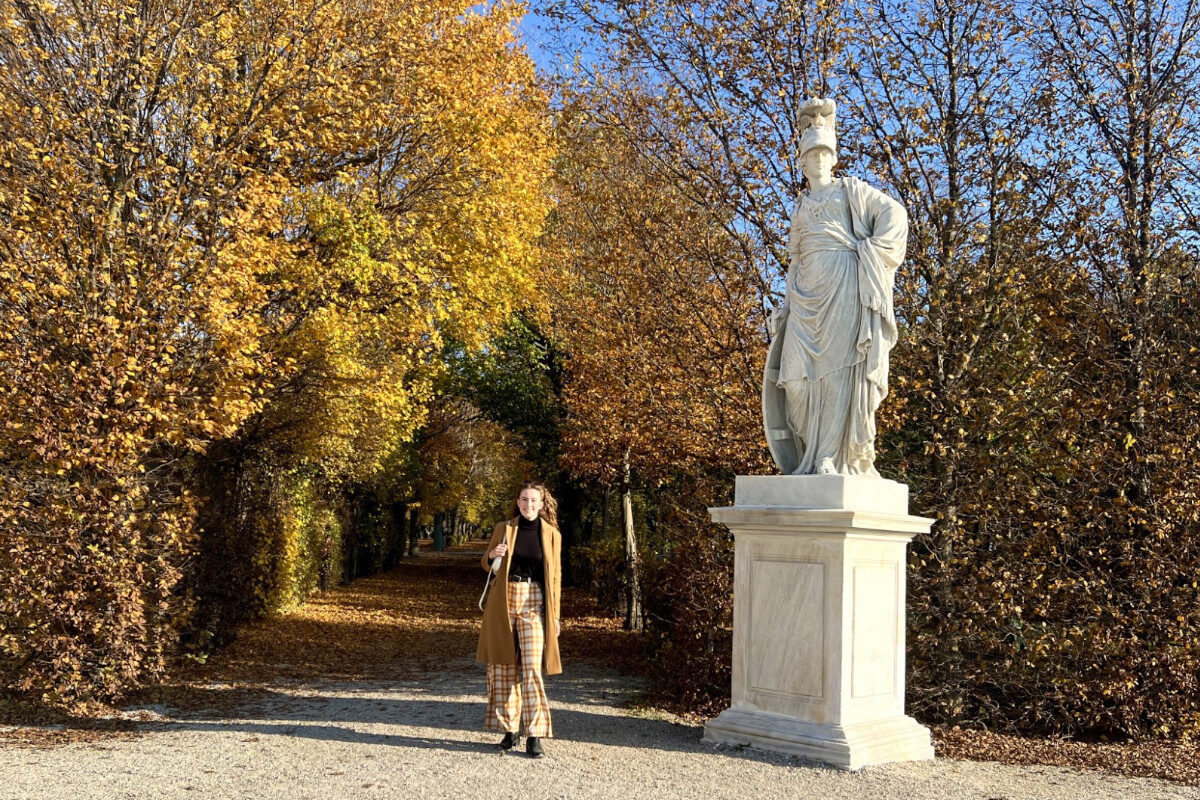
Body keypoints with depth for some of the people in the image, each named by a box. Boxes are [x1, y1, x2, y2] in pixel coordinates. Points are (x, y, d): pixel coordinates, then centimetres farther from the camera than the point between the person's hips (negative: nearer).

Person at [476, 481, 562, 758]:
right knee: (502, 665, 3)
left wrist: (554, 615, 4)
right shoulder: (503, 529, 6)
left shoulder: (552, 535, 5)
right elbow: (486, 564, 14)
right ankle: (510, 730, 15)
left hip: (533, 603, -2)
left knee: (532, 668, -9)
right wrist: (492, 555, -10)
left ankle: (534, 736, -4)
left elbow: (554, 577, 8)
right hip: (503, 601, 2)